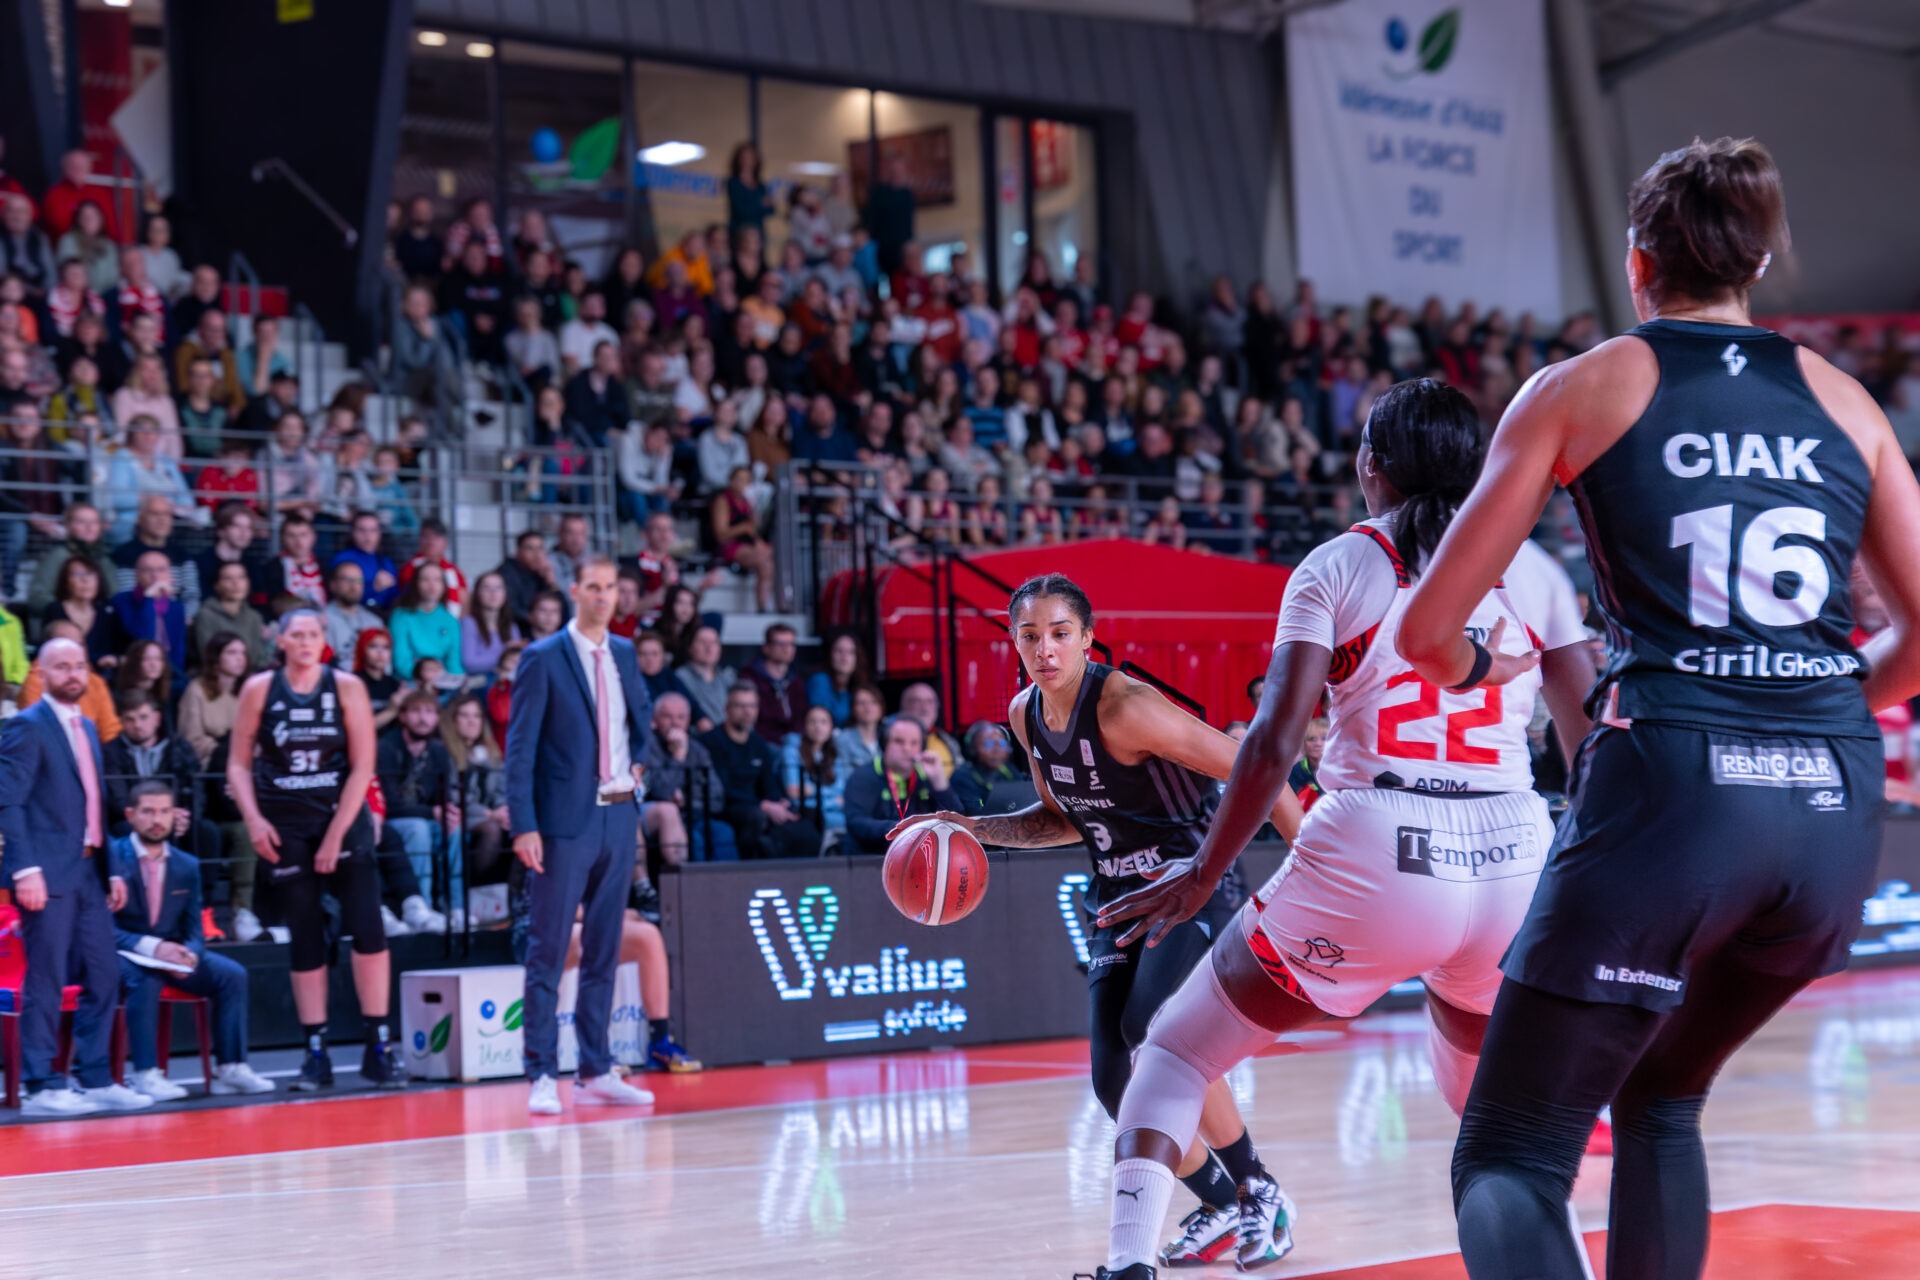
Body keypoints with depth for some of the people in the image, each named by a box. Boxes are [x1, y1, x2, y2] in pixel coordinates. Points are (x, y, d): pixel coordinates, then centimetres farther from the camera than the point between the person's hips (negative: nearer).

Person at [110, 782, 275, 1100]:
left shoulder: (188, 866, 10)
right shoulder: (110, 859, -7)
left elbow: (194, 930, 10)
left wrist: (189, 954, -16)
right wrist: (152, 947, -28)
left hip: (171, 955, 5)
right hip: (123, 957, -5)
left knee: (233, 974, -17)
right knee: (145, 978, -39)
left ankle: (230, 1069, -15)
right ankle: (145, 1076, -37)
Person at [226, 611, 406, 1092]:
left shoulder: (346, 688, -1)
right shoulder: (259, 690, 2)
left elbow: (362, 767, -4)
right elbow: (239, 764, 4)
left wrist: (336, 834, -10)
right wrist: (253, 820, -10)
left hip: (342, 817, -1)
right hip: (284, 825, 1)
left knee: (368, 929, -10)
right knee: (306, 939, 2)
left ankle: (378, 1048, -4)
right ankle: (316, 1054, 7)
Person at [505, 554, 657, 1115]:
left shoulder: (624, 654, 12)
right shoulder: (543, 659, -6)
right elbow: (520, 748, -9)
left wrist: (638, 761, 11)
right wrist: (524, 826, -15)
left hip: (619, 816, 6)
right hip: (567, 822, -6)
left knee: (603, 951, 9)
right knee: (548, 952, -4)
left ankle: (596, 1073, 14)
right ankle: (542, 1076, -3)